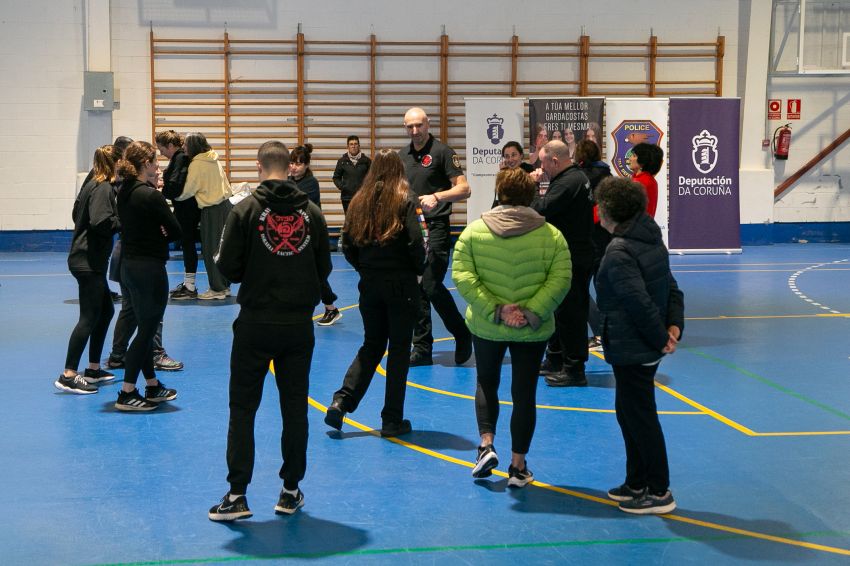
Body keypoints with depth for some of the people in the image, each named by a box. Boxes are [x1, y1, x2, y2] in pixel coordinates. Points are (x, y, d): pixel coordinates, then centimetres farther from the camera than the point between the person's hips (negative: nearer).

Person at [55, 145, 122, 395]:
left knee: (106, 310, 17)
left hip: (89, 259, 11)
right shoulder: (103, 189, -15)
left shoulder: (92, 185, 14)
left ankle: (93, 369, 23)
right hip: (88, 261, -11)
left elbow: (77, 214, 19)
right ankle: (68, 376, -10)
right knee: (89, 317, -10)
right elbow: (101, 222, -26)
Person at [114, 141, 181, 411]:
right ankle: (127, 394, 3)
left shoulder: (123, 193, 7)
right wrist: (160, 237, 4)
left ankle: (153, 387, 28)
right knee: (147, 330, 0)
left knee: (145, 327, 18)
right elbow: (175, 231, -13)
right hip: (150, 267, -9)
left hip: (129, 265, 9)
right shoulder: (151, 196, -18)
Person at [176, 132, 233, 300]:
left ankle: (217, 289, 6)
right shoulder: (214, 160, 9)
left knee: (210, 250, 2)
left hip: (212, 211, -8)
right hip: (225, 205, 8)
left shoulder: (196, 165, -13)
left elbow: (187, 191, -9)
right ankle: (225, 286, 21)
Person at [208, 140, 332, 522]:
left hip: (256, 324, -2)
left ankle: (237, 494, 2)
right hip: (299, 325, 3)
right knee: (295, 407, 11)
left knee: (242, 408, 5)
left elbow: (228, 268, -8)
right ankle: (291, 491, 17)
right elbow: (324, 268, 6)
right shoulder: (311, 212, 2)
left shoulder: (246, 210, -7)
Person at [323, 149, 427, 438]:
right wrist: (418, 269, 2)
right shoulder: (405, 203, -10)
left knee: (371, 345, 18)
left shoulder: (360, 202, 2)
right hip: (401, 285, -4)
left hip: (369, 285, 4)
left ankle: (341, 401, 4)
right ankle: (392, 420, 9)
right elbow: (416, 243, -16)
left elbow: (347, 244, 3)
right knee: (399, 349, 5)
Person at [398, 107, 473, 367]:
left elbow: (463, 189, -12)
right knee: (415, 289, 6)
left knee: (432, 286, -12)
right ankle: (422, 348, 12)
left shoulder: (442, 151, -6)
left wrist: (437, 196, -26)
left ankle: (463, 334, 10)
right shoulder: (402, 155, 13)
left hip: (435, 227, -6)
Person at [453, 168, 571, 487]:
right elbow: (560, 280, -16)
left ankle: (486, 444, 8)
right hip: (533, 330, 0)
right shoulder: (551, 235, -7)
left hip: (486, 326, 1)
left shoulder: (474, 231, -6)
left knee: (486, 384, 23)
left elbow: (462, 276, -13)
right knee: (524, 393, 10)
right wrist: (531, 313, -17)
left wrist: (495, 310, -16)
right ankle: (518, 466, 14)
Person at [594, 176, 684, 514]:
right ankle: (636, 484, 31)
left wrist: (660, 339, -15)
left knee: (641, 418, 1)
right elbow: (672, 289, 9)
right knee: (629, 411, 20)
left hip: (631, 350, -10)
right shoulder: (650, 241, 9)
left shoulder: (618, 253, -21)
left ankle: (659, 493, 10)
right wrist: (674, 327, -1)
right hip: (645, 348, 10)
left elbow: (641, 304, -26)